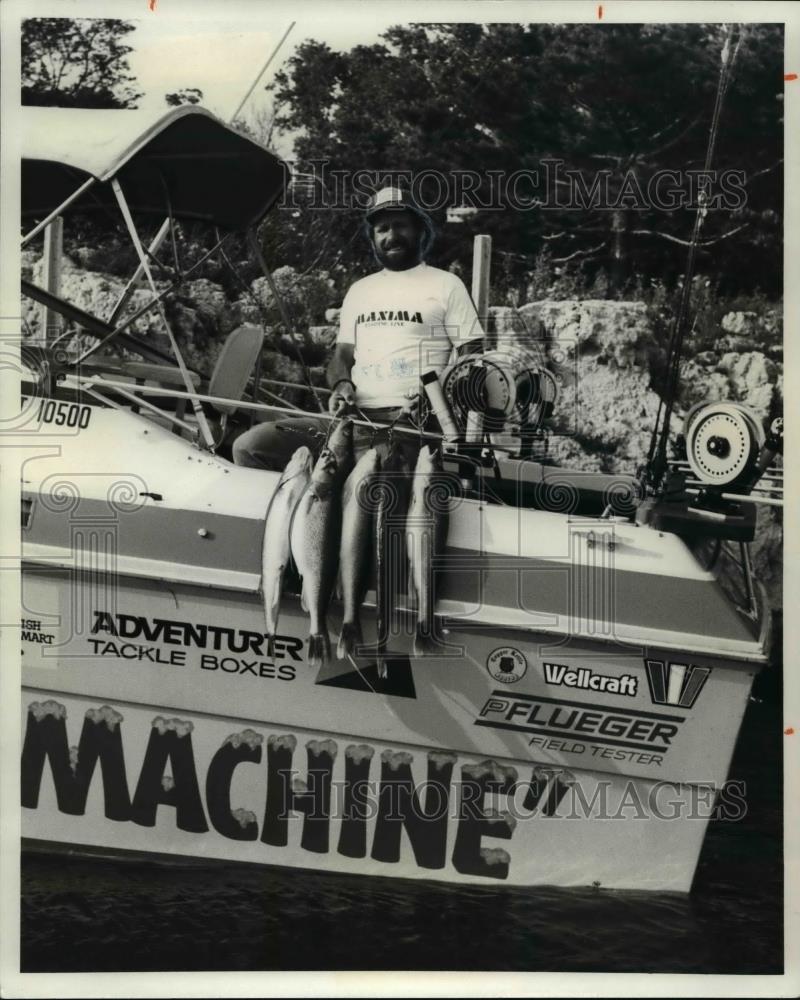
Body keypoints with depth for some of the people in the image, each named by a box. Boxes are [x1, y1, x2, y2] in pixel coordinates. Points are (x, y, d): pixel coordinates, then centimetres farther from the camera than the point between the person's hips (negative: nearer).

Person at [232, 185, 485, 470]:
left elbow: (473, 358, 4)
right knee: (249, 446, -14)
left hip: (407, 425, -5)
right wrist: (342, 384, 1)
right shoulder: (359, 290, 25)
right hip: (353, 417, 5)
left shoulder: (445, 284, 9)